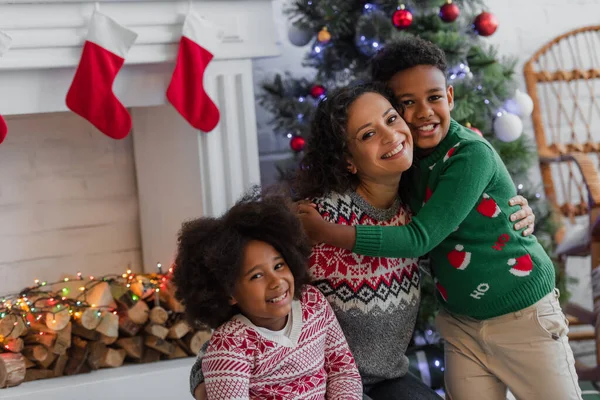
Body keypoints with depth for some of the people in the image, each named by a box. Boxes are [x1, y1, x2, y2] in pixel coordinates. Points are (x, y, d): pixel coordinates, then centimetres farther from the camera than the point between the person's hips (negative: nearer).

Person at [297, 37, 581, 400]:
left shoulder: (472, 155, -21)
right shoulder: (407, 159, 0)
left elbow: (420, 239, -25)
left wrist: (327, 232, -26)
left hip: (522, 316, -6)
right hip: (461, 323, 6)